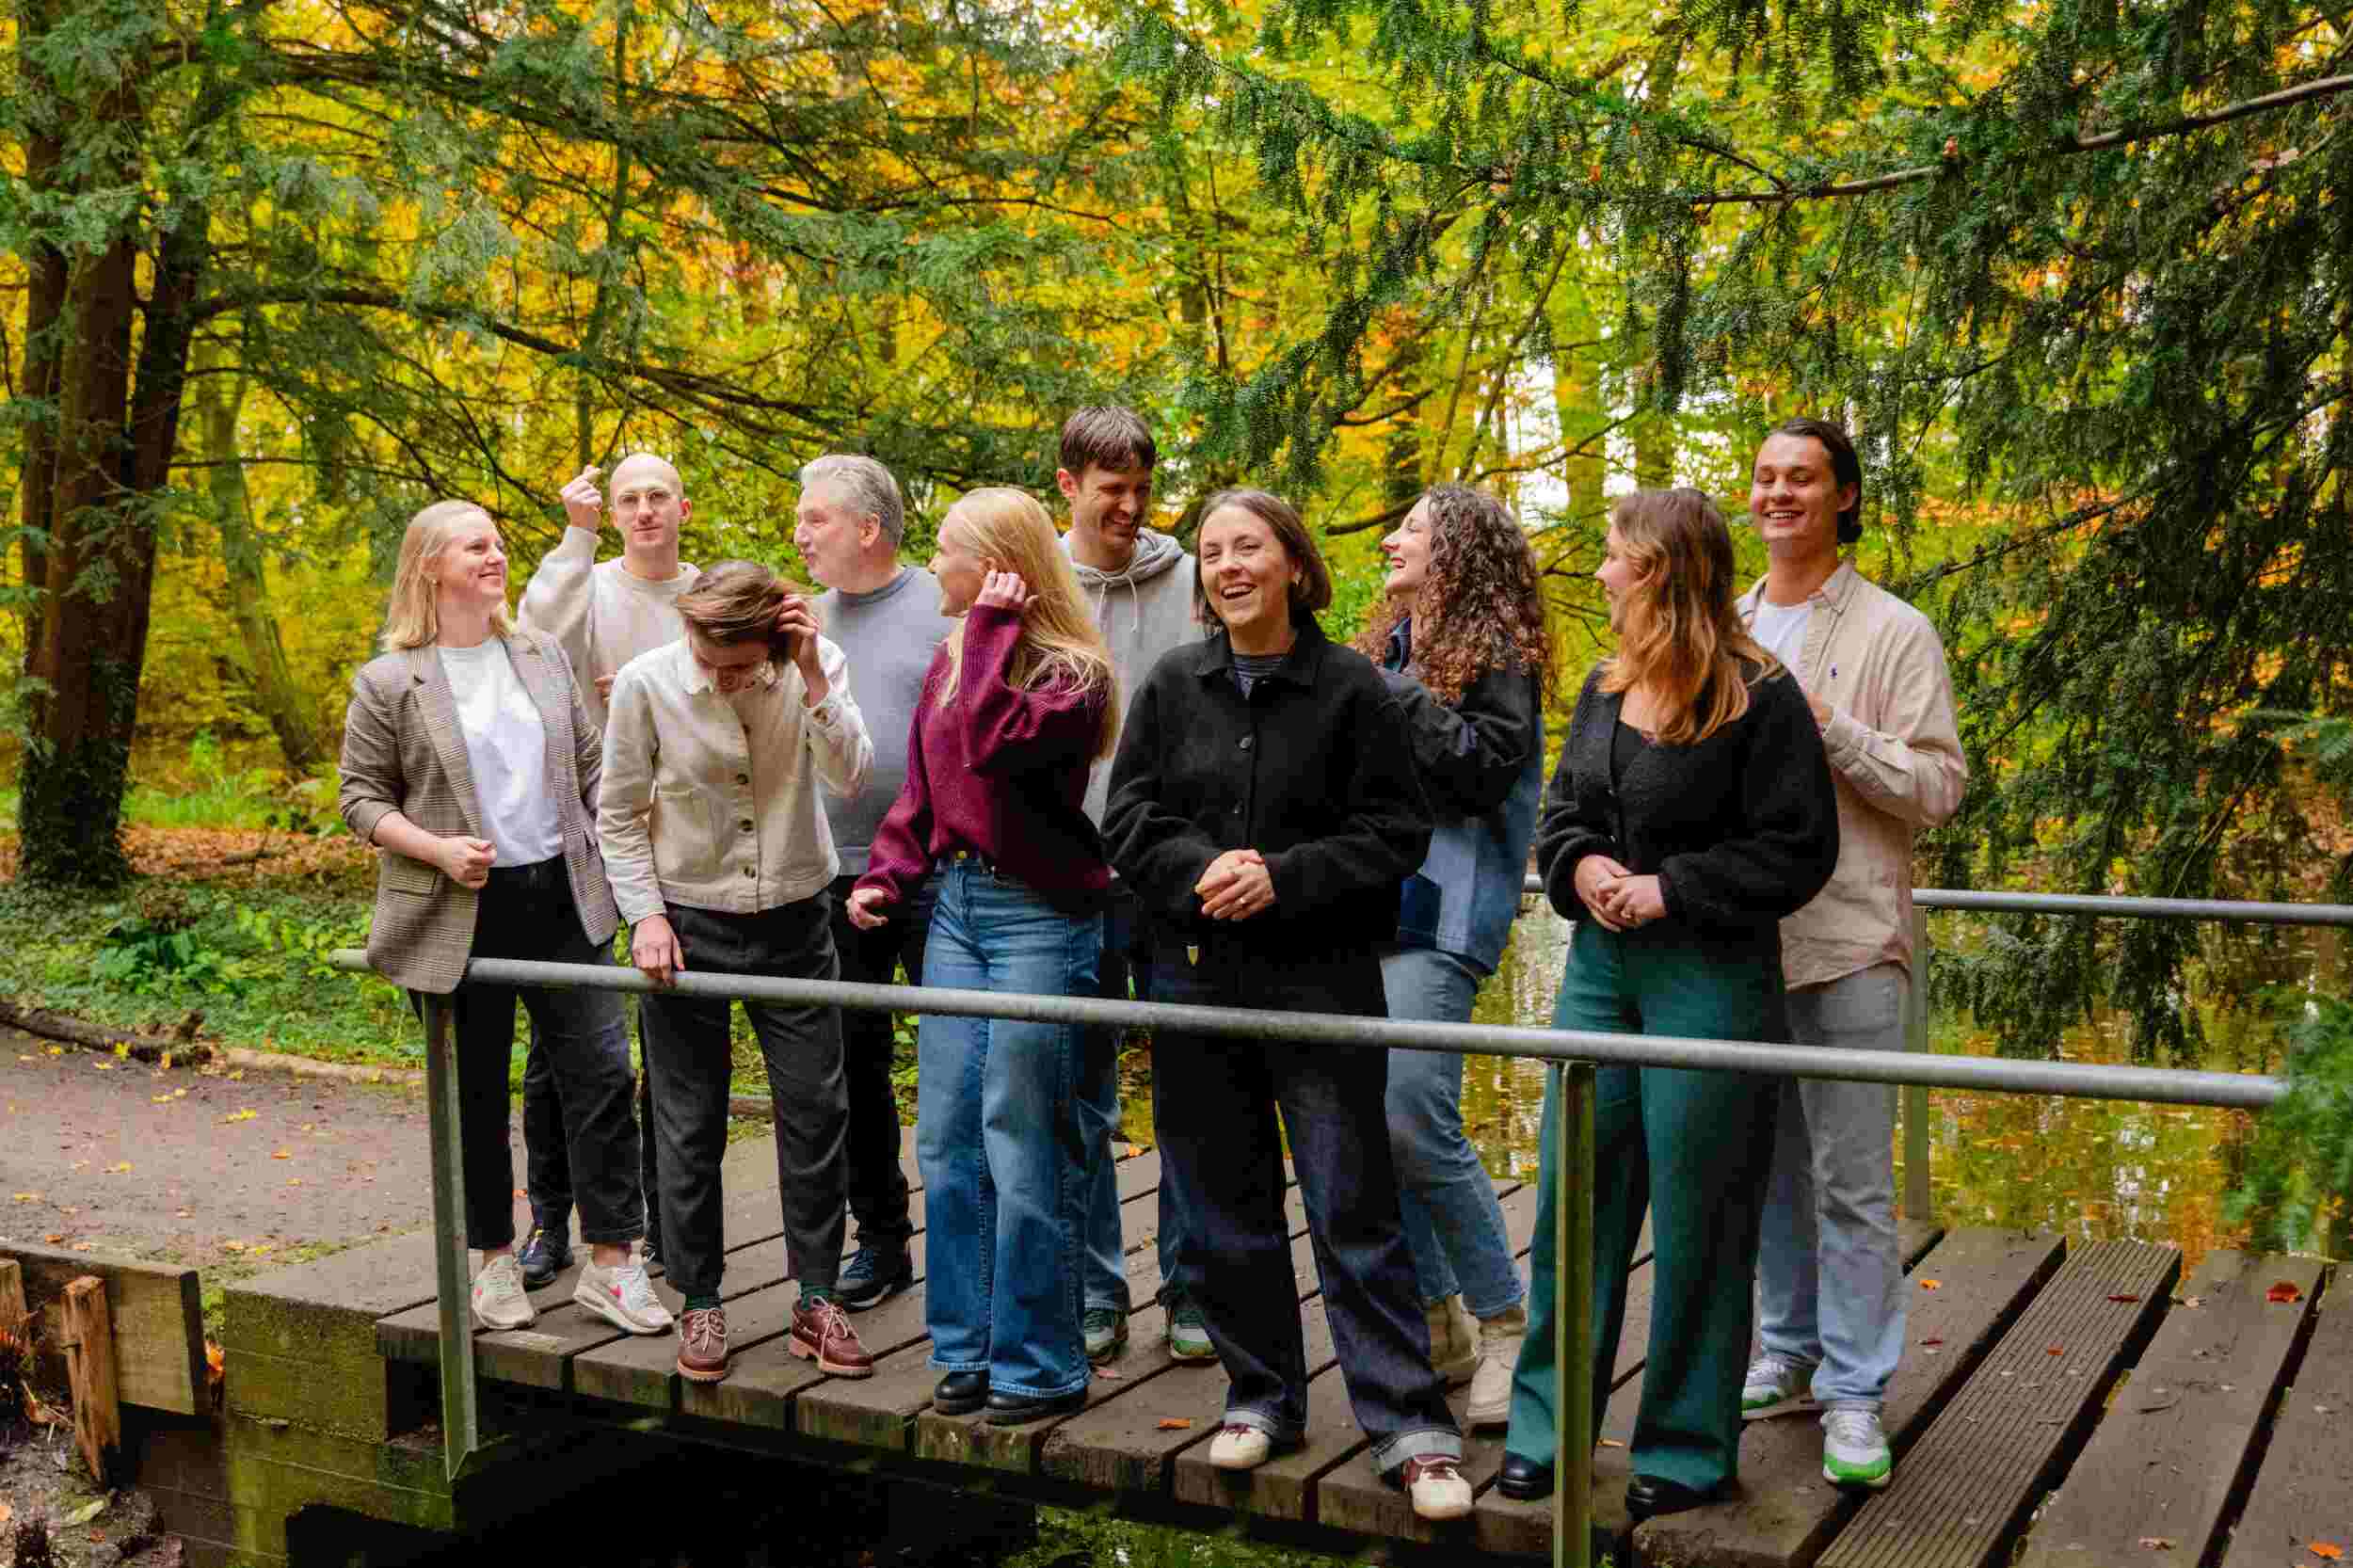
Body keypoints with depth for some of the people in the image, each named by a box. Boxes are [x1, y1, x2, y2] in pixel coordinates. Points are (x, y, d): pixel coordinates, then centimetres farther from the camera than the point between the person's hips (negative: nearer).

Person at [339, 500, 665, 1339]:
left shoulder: (543, 656, 9)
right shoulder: (388, 683, -3)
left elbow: (590, 766, 13)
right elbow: (361, 797, -1)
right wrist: (437, 848, -16)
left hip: (562, 896, 3)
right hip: (465, 913, -3)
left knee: (601, 1071, -3)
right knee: (477, 1092, 9)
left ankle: (611, 1260, 6)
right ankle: (495, 1260, 25)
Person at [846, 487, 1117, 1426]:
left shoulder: (1072, 671, -10)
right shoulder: (950, 661, 12)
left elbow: (990, 744, -27)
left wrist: (991, 628, -18)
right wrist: (886, 875, 5)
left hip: (1039, 916, -7)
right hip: (956, 906, 7)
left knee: (1022, 1145, -3)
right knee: (945, 1140, 10)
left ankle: (1040, 1366, 10)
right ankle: (967, 1349, 22)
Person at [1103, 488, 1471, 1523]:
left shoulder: (1350, 687, -3)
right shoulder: (1173, 684, 8)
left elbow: (1396, 830, -4)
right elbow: (1128, 815, 6)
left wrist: (1285, 877, -16)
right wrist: (1202, 868, -13)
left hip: (1320, 978, -4)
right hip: (1195, 974, 4)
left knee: (1352, 1207, -2)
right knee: (1226, 1204, 11)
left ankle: (1409, 1426, 5)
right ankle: (1261, 1396, 27)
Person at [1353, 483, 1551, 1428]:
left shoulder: (1496, 650, -3)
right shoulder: (1386, 645, 20)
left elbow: (1488, 769, -16)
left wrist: (1401, 700, -12)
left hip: (1440, 914, -8)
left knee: (1415, 1120, -15)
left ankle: (1506, 1322, 0)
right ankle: (1436, 1324, 18)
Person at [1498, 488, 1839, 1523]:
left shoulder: (1759, 697, -11)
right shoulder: (1606, 689, 10)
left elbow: (1798, 850, -11)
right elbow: (1560, 811, 17)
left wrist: (1669, 890, -16)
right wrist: (1581, 865, -5)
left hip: (1711, 974, -6)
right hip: (1602, 962, 6)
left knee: (1695, 1214, 3)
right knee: (1574, 1191, 8)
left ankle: (1687, 1445, 18)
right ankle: (1546, 1421, 19)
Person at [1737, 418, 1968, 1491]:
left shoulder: (1893, 632, -2)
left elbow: (1939, 788, -8)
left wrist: (1828, 728, -19)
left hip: (1846, 940, -5)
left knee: (1851, 1182, -3)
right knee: (1768, 1166, 14)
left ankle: (1854, 1393, 7)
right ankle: (1786, 1353, 28)